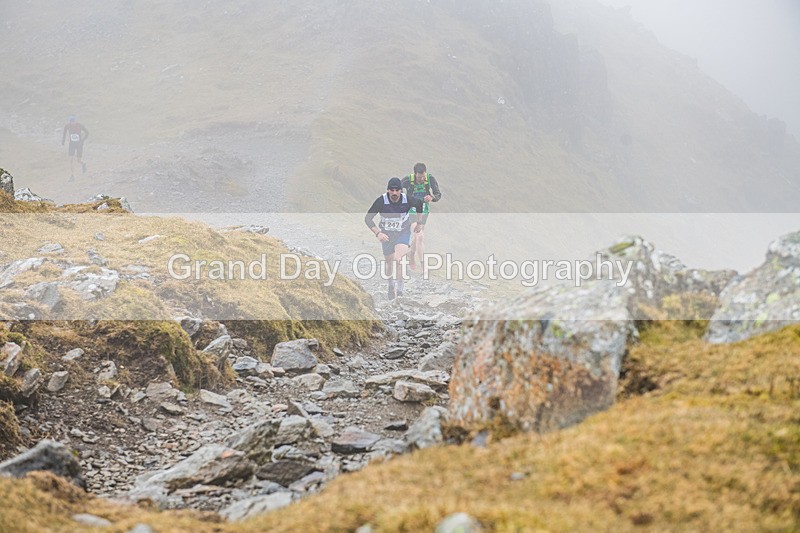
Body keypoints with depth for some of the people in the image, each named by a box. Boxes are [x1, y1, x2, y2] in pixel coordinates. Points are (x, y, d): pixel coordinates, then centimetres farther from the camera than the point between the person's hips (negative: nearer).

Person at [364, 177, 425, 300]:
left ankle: (399, 287, -15)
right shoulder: (381, 201, -23)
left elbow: (419, 203, 5)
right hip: (387, 234, 1)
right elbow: (367, 218, -16)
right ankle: (391, 284, 38)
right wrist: (378, 233, -26)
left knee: (398, 258, -24)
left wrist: (419, 222, 9)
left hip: (403, 232, -1)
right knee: (389, 261, 10)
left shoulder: (407, 200, -19)